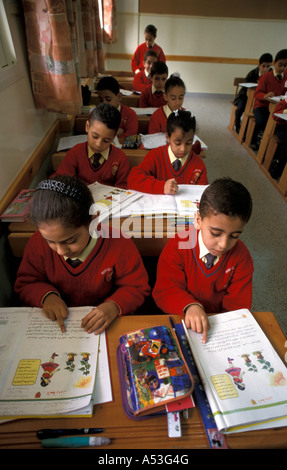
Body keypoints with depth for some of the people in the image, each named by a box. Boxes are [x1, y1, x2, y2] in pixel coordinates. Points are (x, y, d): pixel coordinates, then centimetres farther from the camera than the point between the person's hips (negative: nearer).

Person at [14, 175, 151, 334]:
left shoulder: (119, 246, -20)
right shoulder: (37, 244, -11)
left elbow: (137, 288, -8)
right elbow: (25, 284, 3)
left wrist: (114, 306, -26)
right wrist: (46, 295, -17)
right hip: (56, 322, 2)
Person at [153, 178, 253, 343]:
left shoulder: (242, 257, -7)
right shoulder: (178, 247, -14)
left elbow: (238, 305, -4)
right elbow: (165, 291, -14)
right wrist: (189, 306, -32)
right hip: (181, 320, -1)